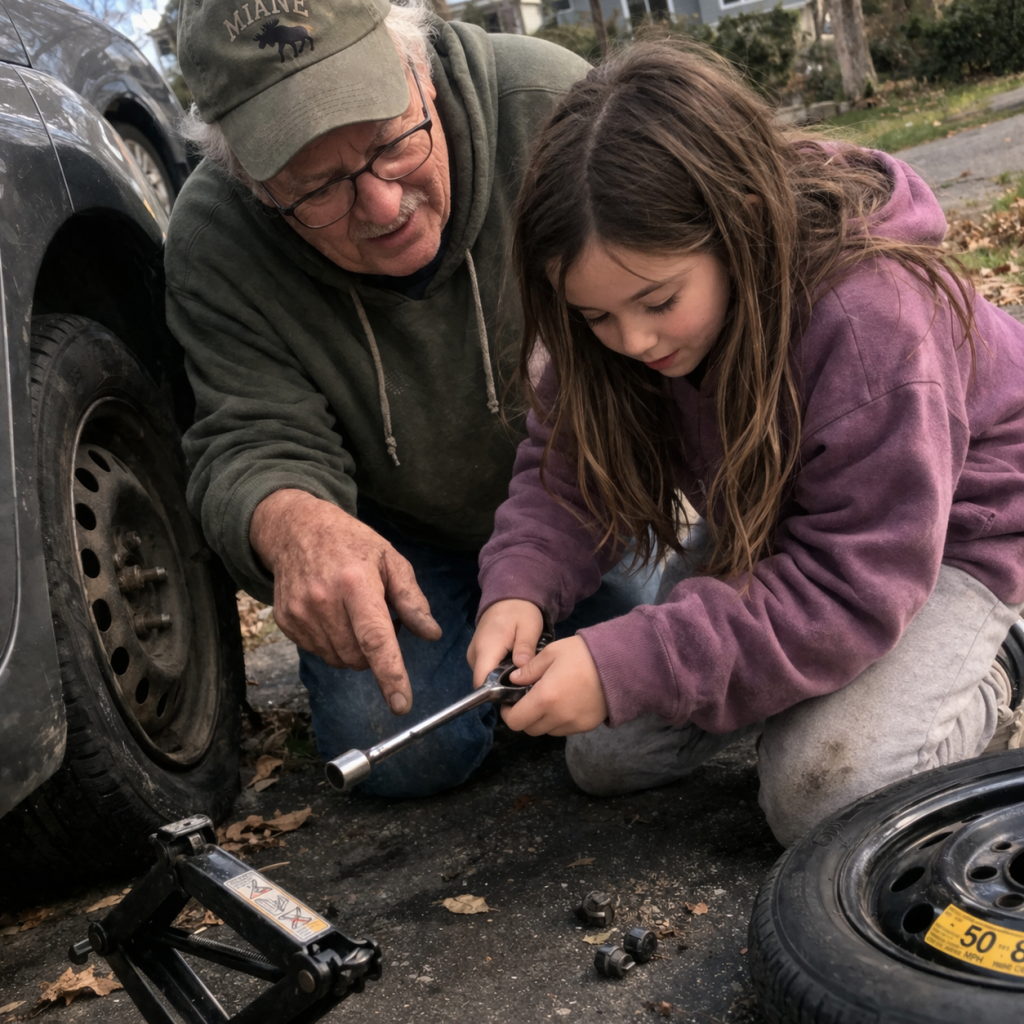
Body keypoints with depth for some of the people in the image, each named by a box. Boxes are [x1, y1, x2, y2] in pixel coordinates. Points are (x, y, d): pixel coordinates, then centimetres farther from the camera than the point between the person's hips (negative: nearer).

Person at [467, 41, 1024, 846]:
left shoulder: (872, 321, -38)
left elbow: (853, 591, -36)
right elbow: (568, 462, -8)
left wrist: (626, 665, -40)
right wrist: (519, 587, -30)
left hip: (940, 540, -6)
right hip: (761, 529, 6)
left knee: (825, 795, -24)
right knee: (606, 756, -3)